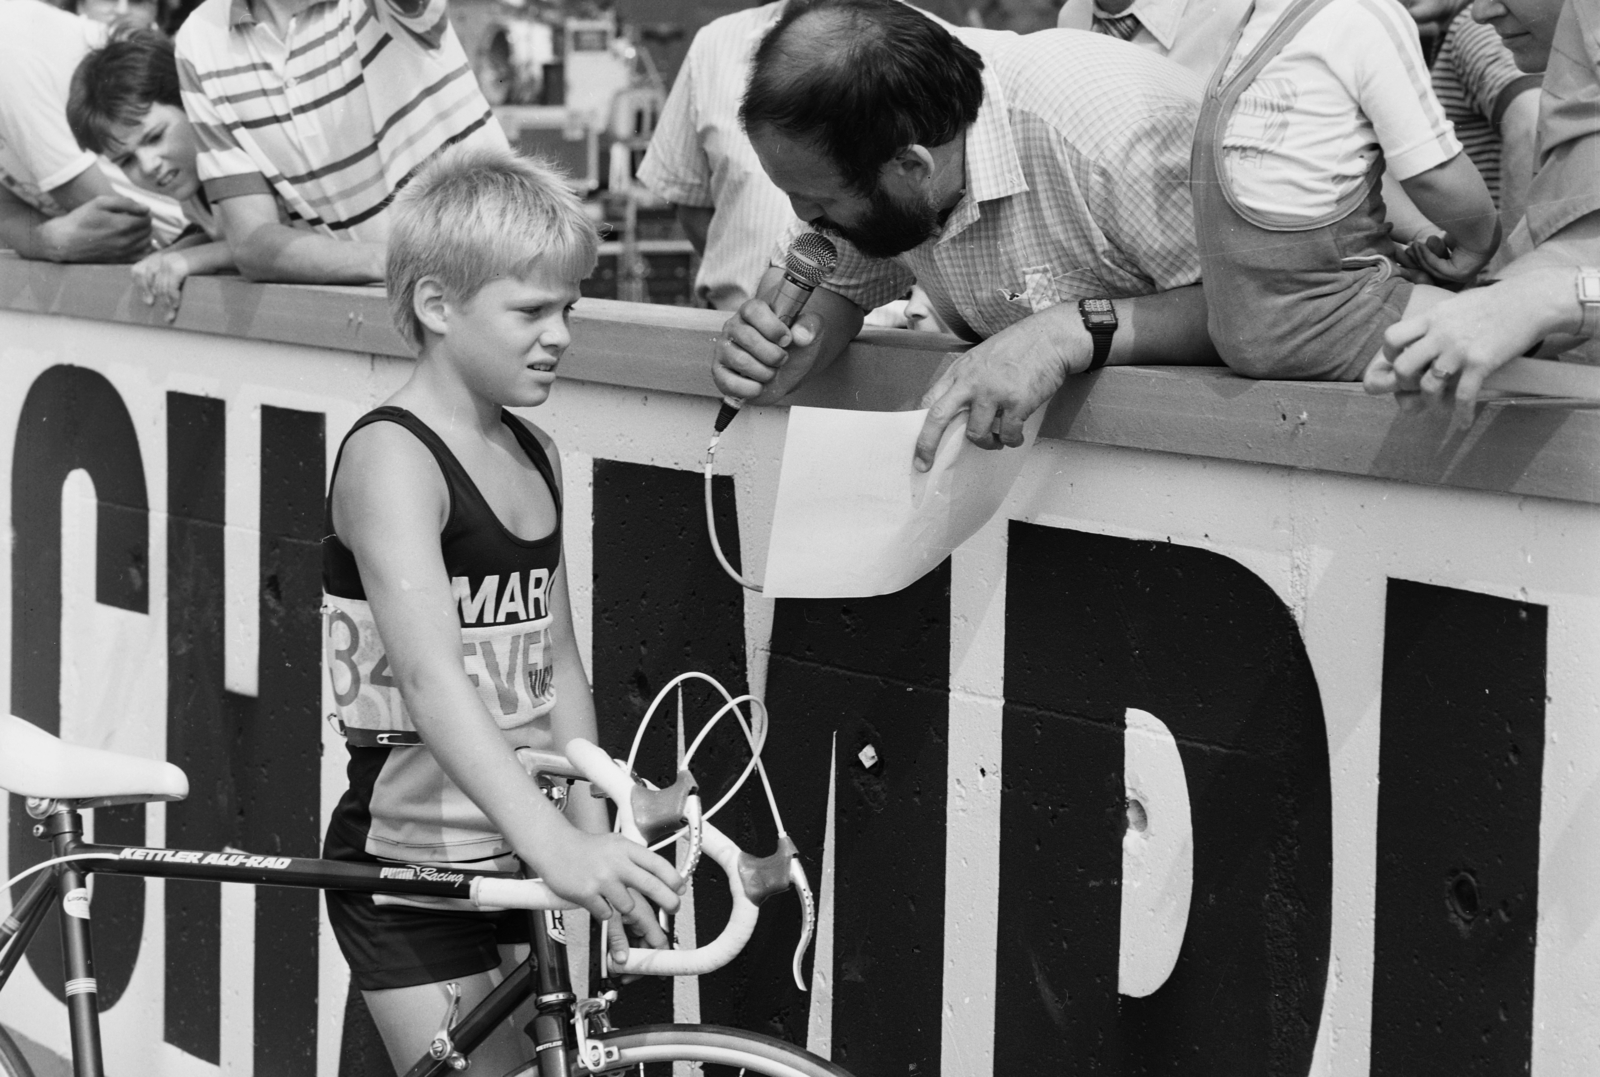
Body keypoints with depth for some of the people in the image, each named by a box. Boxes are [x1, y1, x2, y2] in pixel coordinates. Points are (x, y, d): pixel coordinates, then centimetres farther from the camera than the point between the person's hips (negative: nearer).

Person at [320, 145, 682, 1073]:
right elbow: (429, 675, -30)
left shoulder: (535, 457, 9)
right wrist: (554, 843, -41)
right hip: (408, 863, -7)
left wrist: (596, 836, 0)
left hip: (511, 859, 8)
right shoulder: (391, 457, -17)